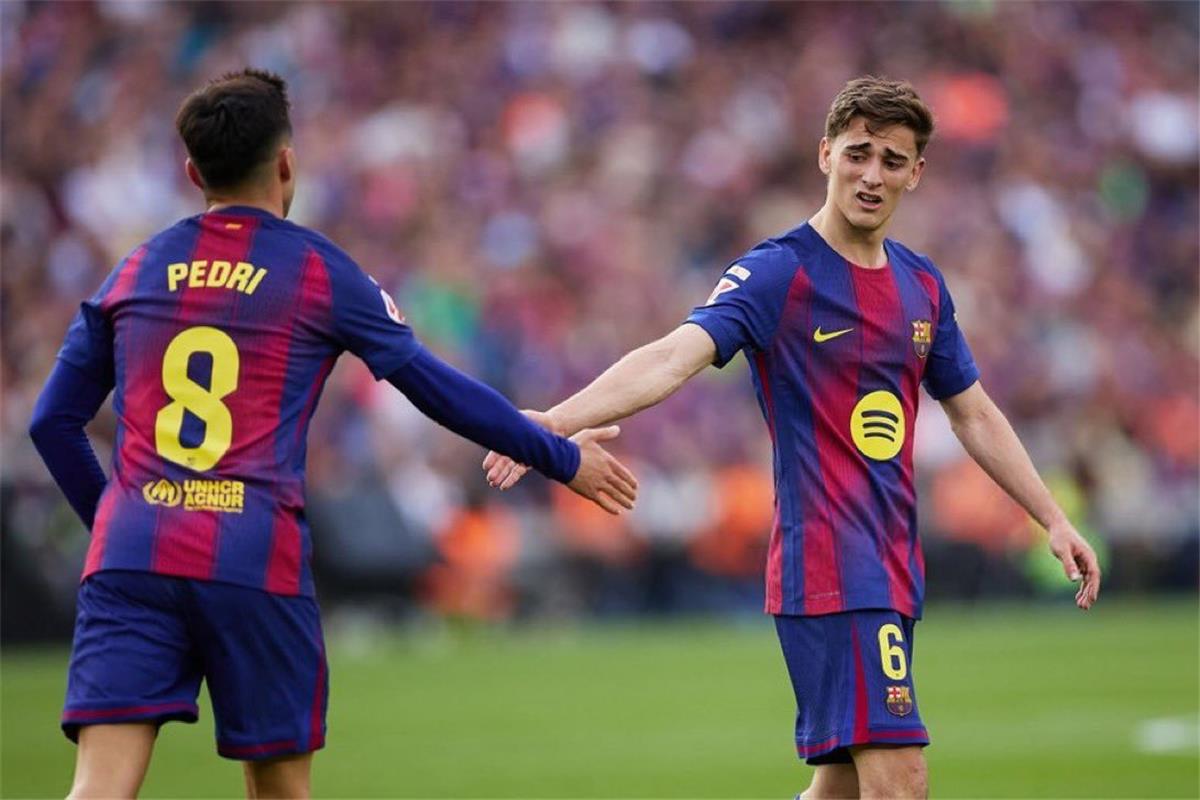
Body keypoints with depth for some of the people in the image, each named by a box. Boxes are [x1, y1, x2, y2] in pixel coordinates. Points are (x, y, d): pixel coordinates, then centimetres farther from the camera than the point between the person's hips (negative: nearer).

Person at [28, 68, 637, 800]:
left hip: (129, 556, 2)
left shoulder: (136, 272, 15)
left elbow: (53, 423, 17)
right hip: (256, 564, -2)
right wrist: (563, 458, 21)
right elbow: (441, 391, 10)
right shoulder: (321, 273, 6)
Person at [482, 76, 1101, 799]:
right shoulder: (778, 273, -9)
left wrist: (1054, 520, 24)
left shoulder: (923, 285, 13)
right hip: (828, 569, -8)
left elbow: (973, 414, 25)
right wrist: (558, 421, -38)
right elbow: (677, 357, -23)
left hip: (894, 571, 8)